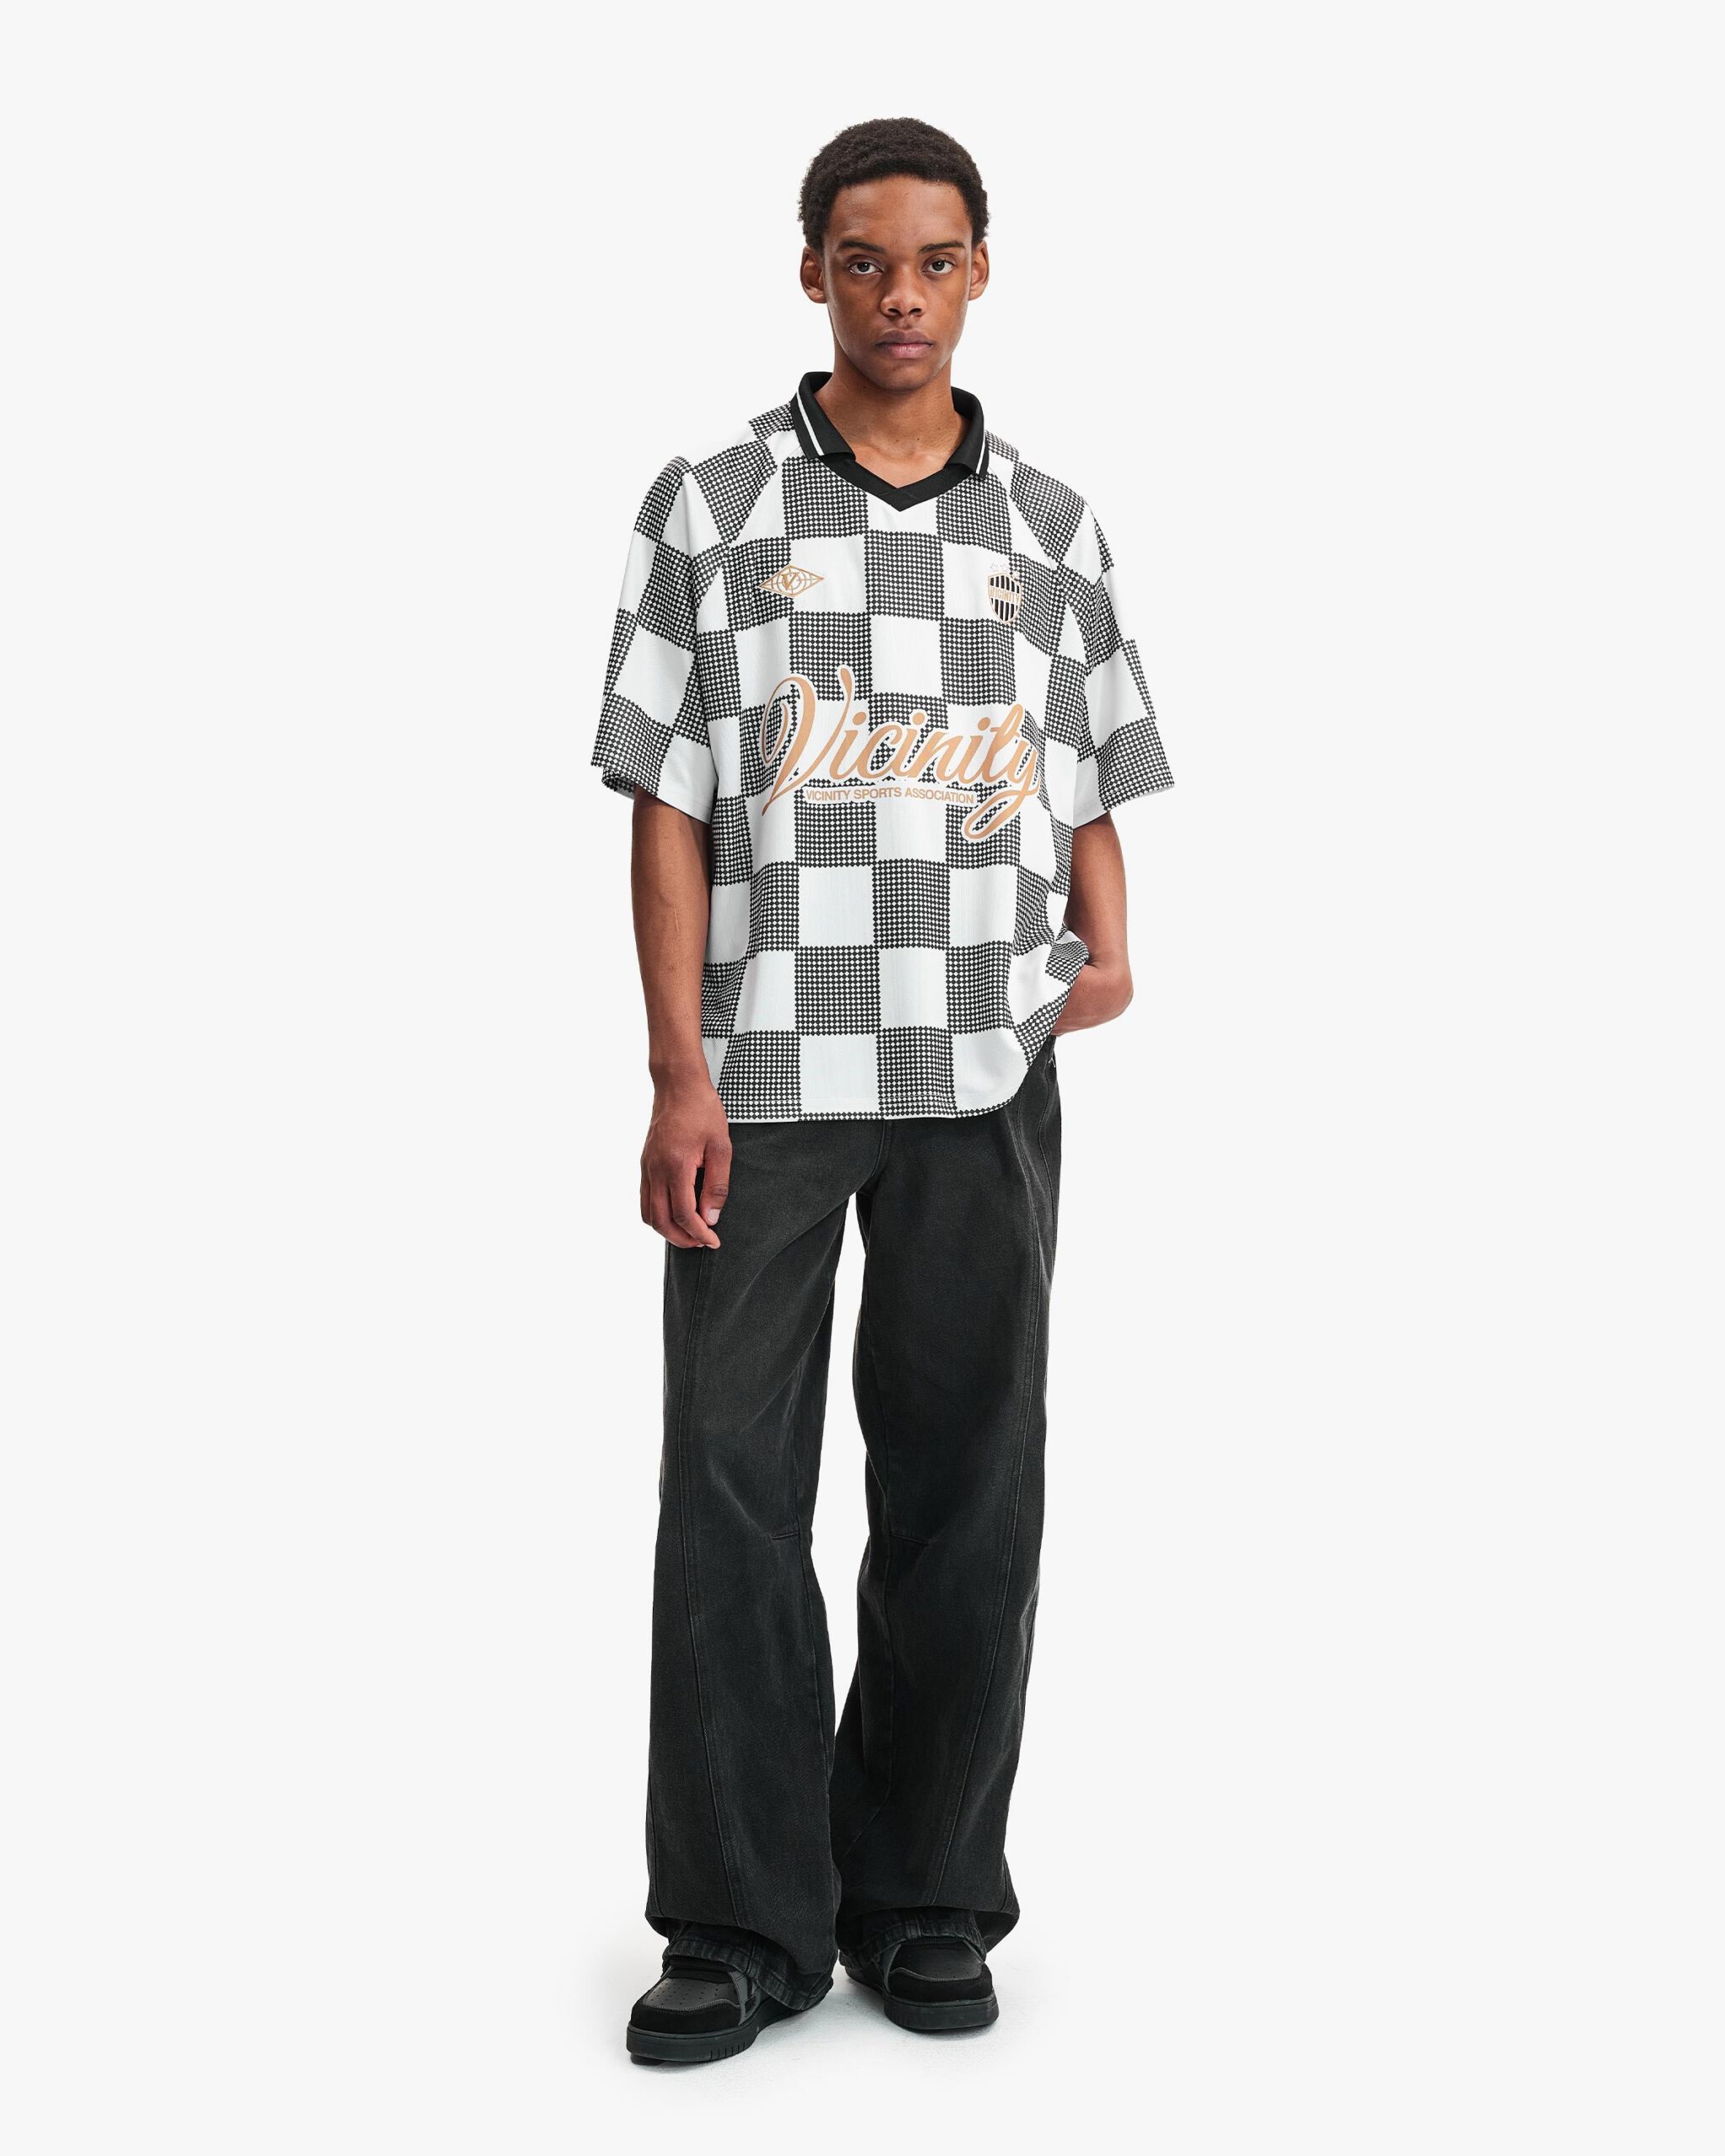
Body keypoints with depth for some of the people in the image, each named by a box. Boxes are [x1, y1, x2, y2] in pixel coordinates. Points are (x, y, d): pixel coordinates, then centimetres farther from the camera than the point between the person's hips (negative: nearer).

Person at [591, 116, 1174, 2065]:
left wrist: (1110, 951, -8)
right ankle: (745, 1924, 13)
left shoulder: (1052, 529, 10)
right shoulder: (710, 507, 3)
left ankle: (927, 1902, 21)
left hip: (984, 1079, 2)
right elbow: (669, 805, -1)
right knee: (731, 1487, 0)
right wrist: (678, 1069, -8)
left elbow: (1089, 797, 13)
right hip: (762, 1075, -2)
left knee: (965, 1490, 7)